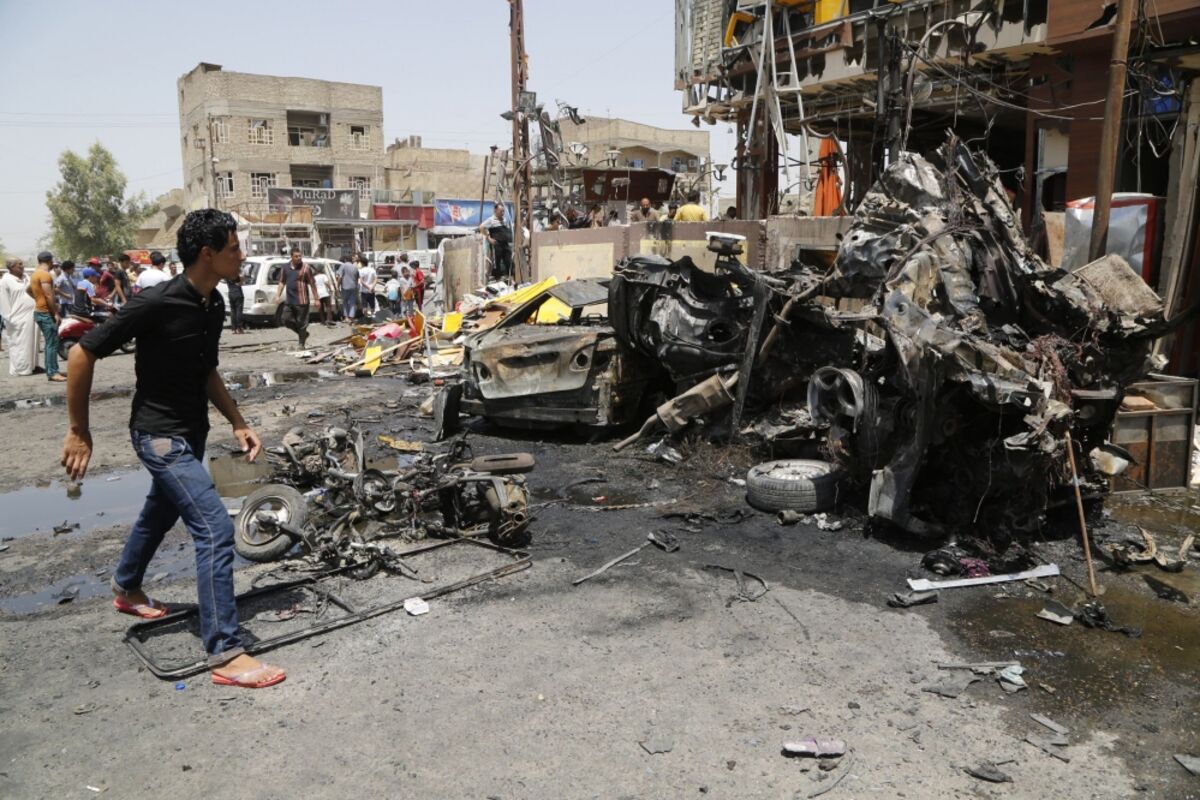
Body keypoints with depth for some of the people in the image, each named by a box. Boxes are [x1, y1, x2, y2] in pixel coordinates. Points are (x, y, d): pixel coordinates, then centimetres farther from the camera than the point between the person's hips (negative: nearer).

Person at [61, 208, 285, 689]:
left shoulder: (214, 305, 1)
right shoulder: (156, 303, -23)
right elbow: (82, 355, -16)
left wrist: (238, 424, 5)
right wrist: (78, 432, -12)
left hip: (193, 430, 9)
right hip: (160, 434, -9)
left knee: (162, 512, 27)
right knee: (215, 529, -16)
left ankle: (126, 589, 55)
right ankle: (225, 654, -10)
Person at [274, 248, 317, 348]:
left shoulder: (305, 268, -5)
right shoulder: (285, 267, 9)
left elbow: (312, 284, -5)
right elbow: (282, 282, 15)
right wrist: (278, 296, 6)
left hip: (302, 301, -5)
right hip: (289, 301, 5)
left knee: (301, 323, 0)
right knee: (286, 319, 6)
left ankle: (301, 344, 14)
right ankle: (304, 334, 25)